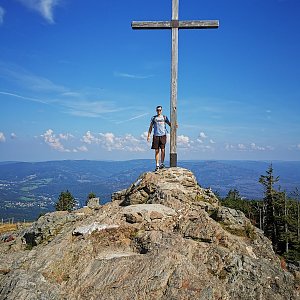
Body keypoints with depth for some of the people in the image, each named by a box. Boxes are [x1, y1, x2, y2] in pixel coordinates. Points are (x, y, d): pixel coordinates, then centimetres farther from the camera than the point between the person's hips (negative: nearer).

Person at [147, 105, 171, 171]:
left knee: (162, 149, -4)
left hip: (163, 135, -1)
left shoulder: (164, 117, 10)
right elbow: (150, 127, 12)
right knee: (156, 150, 0)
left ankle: (162, 163, 9)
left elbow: (169, 124, 12)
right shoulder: (153, 118, 11)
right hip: (156, 135, 1)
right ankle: (157, 165, 3)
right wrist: (148, 136, 4)